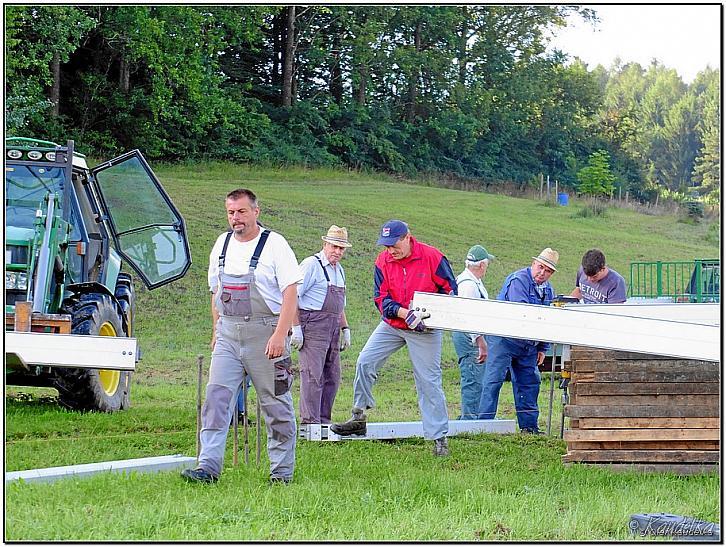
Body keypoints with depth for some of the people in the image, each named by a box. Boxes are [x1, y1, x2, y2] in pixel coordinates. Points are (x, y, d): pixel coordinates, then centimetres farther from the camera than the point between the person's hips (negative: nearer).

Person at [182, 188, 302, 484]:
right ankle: (208, 467, -8)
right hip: (228, 334, 5)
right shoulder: (222, 244, 11)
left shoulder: (274, 244, -7)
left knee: (276, 404, 2)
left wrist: (280, 335, -20)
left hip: (265, 334, -5)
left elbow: (291, 293, -12)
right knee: (216, 397, -5)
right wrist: (216, 331, 15)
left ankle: (282, 471, 11)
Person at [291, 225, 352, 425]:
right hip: (313, 325, -9)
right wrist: (296, 328, -17)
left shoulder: (339, 270, 20)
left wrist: (345, 329, 22)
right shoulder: (311, 265, -8)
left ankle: (324, 419, 17)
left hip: (333, 329, 9)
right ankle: (309, 421, -11)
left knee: (332, 377, 10)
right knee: (312, 375, -11)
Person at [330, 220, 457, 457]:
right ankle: (358, 419, 8)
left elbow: (450, 289, -4)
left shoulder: (432, 257, -13)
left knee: (428, 381, -4)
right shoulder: (383, 261, -4)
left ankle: (439, 437, 1)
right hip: (391, 325, 4)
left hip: (425, 330, -4)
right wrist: (405, 313, -23)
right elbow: (381, 298, -6)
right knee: (365, 362, -5)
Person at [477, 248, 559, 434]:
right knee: (494, 380, -10)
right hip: (504, 339, -8)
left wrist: (543, 348, 12)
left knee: (529, 382, 9)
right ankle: (484, 422, -10)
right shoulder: (518, 280, -14)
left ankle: (529, 424, 16)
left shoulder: (548, 289, 12)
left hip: (528, 344, 8)